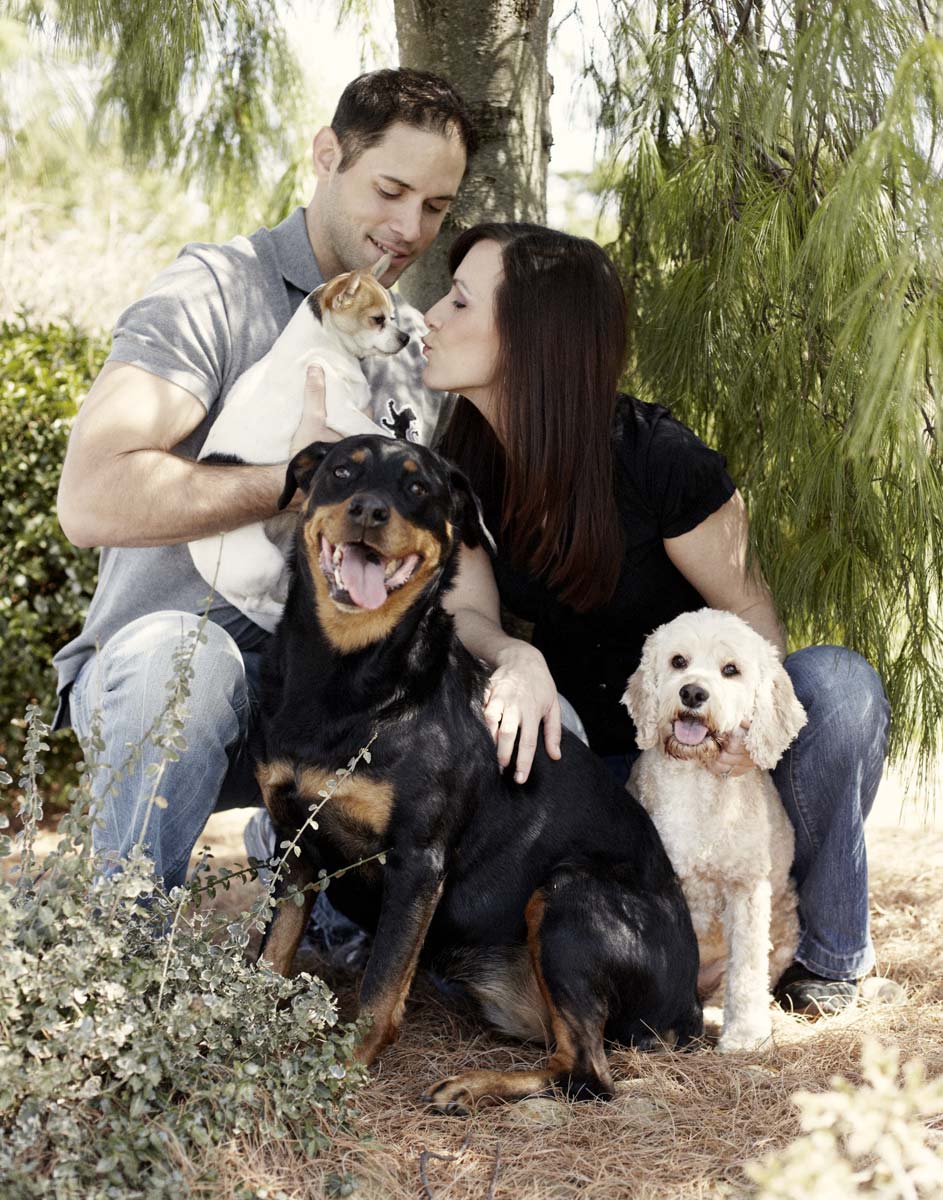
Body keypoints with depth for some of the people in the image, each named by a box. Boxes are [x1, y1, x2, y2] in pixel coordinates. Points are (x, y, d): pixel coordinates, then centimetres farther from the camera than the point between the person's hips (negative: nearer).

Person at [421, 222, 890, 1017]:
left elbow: (747, 605, -15)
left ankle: (834, 952, -11)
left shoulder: (656, 458, -23)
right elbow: (466, 612, -13)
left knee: (837, 683, -35)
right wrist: (515, 662, -39)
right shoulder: (464, 467, -6)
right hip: (588, 751, 4)